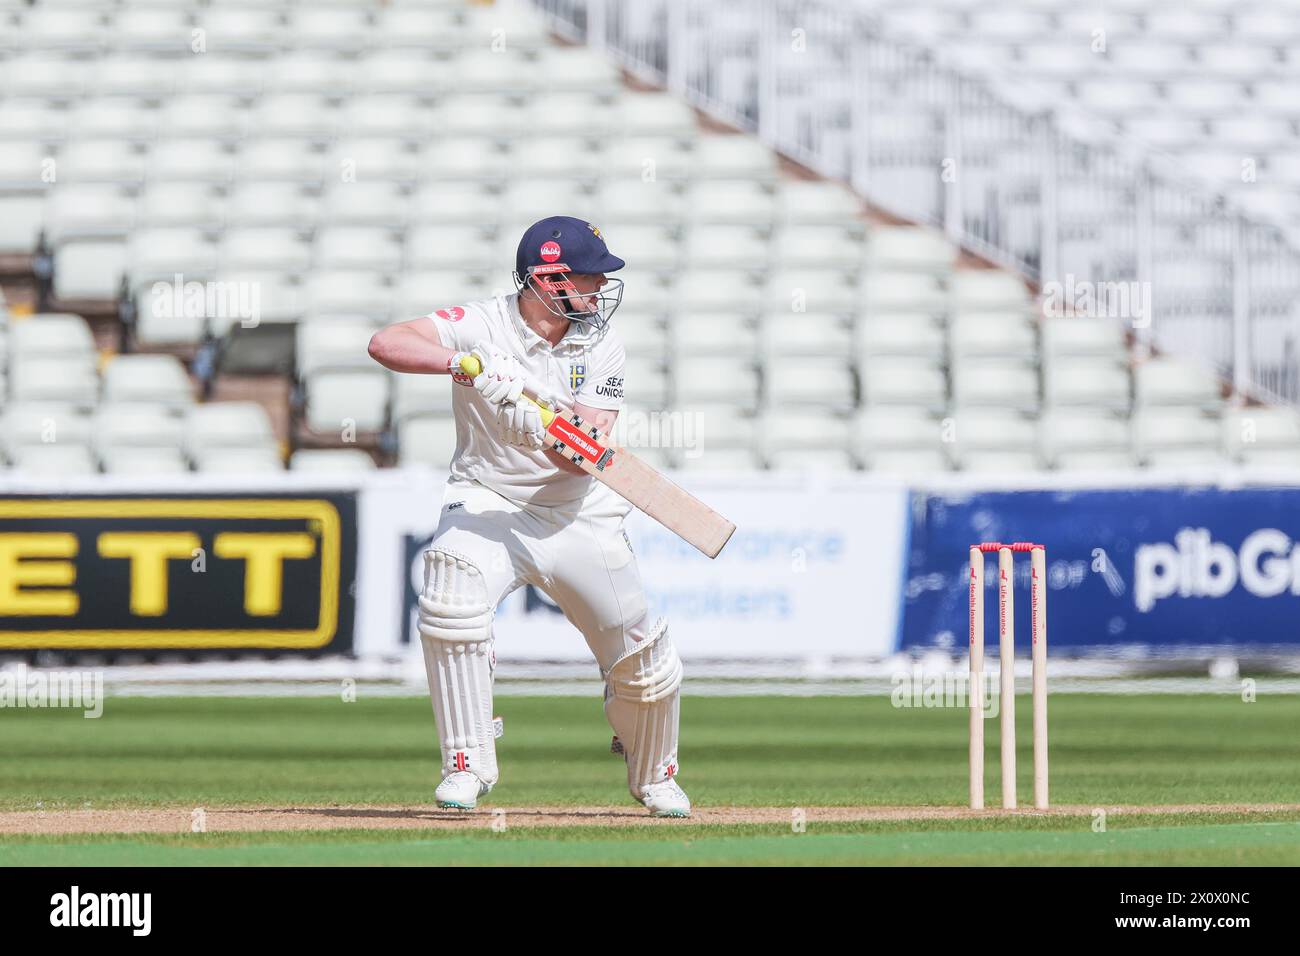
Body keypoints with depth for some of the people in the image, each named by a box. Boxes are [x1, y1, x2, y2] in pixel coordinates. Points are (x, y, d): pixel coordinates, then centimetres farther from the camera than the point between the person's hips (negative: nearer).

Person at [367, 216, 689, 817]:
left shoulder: (600, 350, -6)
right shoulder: (482, 327, -12)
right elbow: (386, 344, -26)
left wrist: (533, 420, -35)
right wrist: (462, 364, -38)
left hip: (580, 514, 2)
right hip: (487, 502, -2)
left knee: (643, 662, 3)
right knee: (451, 601, -32)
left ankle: (654, 777, 34)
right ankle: (467, 767, -19)